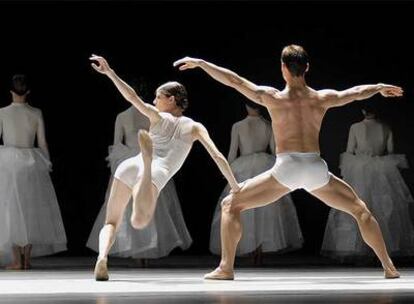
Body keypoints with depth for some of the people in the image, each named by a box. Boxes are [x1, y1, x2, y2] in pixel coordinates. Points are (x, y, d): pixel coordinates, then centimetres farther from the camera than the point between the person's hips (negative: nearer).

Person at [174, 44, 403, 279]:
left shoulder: (272, 98, 3)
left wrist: (199, 63, 15)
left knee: (231, 204, 9)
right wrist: (381, 87, 48)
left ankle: (226, 268, -4)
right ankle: (389, 267, 20)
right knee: (359, 209, 23)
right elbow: (357, 92, 27)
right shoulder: (322, 99, 10)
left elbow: (232, 80, 5)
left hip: (286, 169, -3)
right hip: (316, 170, 3)